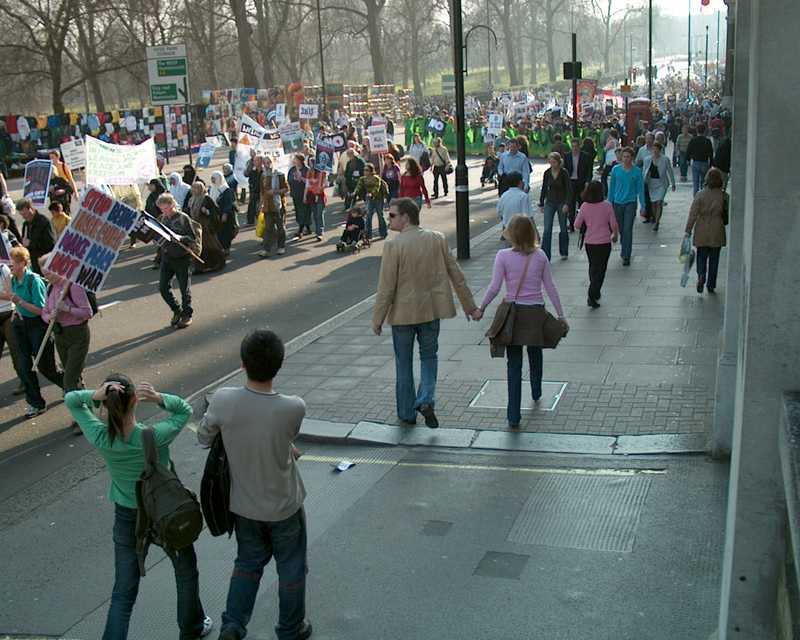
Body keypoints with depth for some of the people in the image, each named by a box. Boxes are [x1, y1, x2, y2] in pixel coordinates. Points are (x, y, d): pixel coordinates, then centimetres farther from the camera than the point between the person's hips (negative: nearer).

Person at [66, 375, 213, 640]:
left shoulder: (101, 438, -20)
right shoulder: (154, 437, -28)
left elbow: (70, 399, -7)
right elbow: (185, 410, -11)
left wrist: (94, 395, -28)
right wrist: (159, 398, -30)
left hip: (126, 519, 2)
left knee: (123, 592, 14)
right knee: (186, 573, 25)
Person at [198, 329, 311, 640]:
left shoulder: (222, 400, -24)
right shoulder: (294, 408, -30)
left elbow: (204, 437, -5)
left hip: (242, 505, 2)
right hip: (284, 507, -2)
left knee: (248, 562, 27)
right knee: (291, 567, 21)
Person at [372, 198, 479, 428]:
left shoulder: (394, 245, -16)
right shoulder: (437, 239, -1)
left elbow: (386, 287, -15)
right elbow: (456, 274, 3)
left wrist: (378, 319, -5)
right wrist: (469, 305, 12)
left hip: (403, 312, -3)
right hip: (431, 309, 3)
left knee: (404, 363, 12)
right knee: (428, 356, 19)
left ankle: (407, 413, 21)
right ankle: (426, 401, -1)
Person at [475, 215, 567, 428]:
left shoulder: (503, 256, -9)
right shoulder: (540, 256, -2)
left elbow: (494, 287, -11)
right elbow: (550, 287, 1)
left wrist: (481, 309, 3)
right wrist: (560, 315, 8)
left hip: (513, 312, -2)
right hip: (536, 311, 2)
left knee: (514, 364, 2)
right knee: (535, 355, 26)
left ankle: (514, 416, -1)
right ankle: (536, 393, 50)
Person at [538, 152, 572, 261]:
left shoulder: (564, 173, -9)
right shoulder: (547, 173, 0)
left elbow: (569, 190, -10)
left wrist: (567, 204, -19)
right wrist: (541, 203, 9)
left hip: (562, 203, -2)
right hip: (550, 203, 2)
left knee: (563, 228, 9)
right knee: (547, 229, -6)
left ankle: (564, 252, 24)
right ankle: (545, 255, -7)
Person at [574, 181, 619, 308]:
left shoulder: (584, 206, -7)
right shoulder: (607, 205, -12)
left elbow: (577, 225, -4)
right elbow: (614, 224, -8)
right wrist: (615, 235, 11)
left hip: (589, 242, 3)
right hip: (604, 242, -2)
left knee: (593, 267, 21)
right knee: (600, 269, 3)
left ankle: (594, 293, 32)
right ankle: (592, 295, -10)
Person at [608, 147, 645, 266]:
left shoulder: (637, 171, -3)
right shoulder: (616, 169, 1)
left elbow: (640, 189, 1)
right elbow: (611, 187, 8)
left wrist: (643, 205, -1)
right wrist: (610, 203, 8)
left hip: (630, 203, -2)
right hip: (618, 202, 3)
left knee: (628, 230, -9)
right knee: (621, 229, 13)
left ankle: (626, 257, -6)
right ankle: (624, 249, 36)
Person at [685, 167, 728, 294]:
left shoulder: (700, 195, -9)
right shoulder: (724, 196, -7)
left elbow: (693, 214, -8)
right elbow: (727, 215, 2)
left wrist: (688, 231, -4)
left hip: (702, 233, 0)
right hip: (717, 233, 1)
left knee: (701, 257, 11)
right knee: (714, 259, 11)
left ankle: (701, 276, -14)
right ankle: (711, 285, 15)